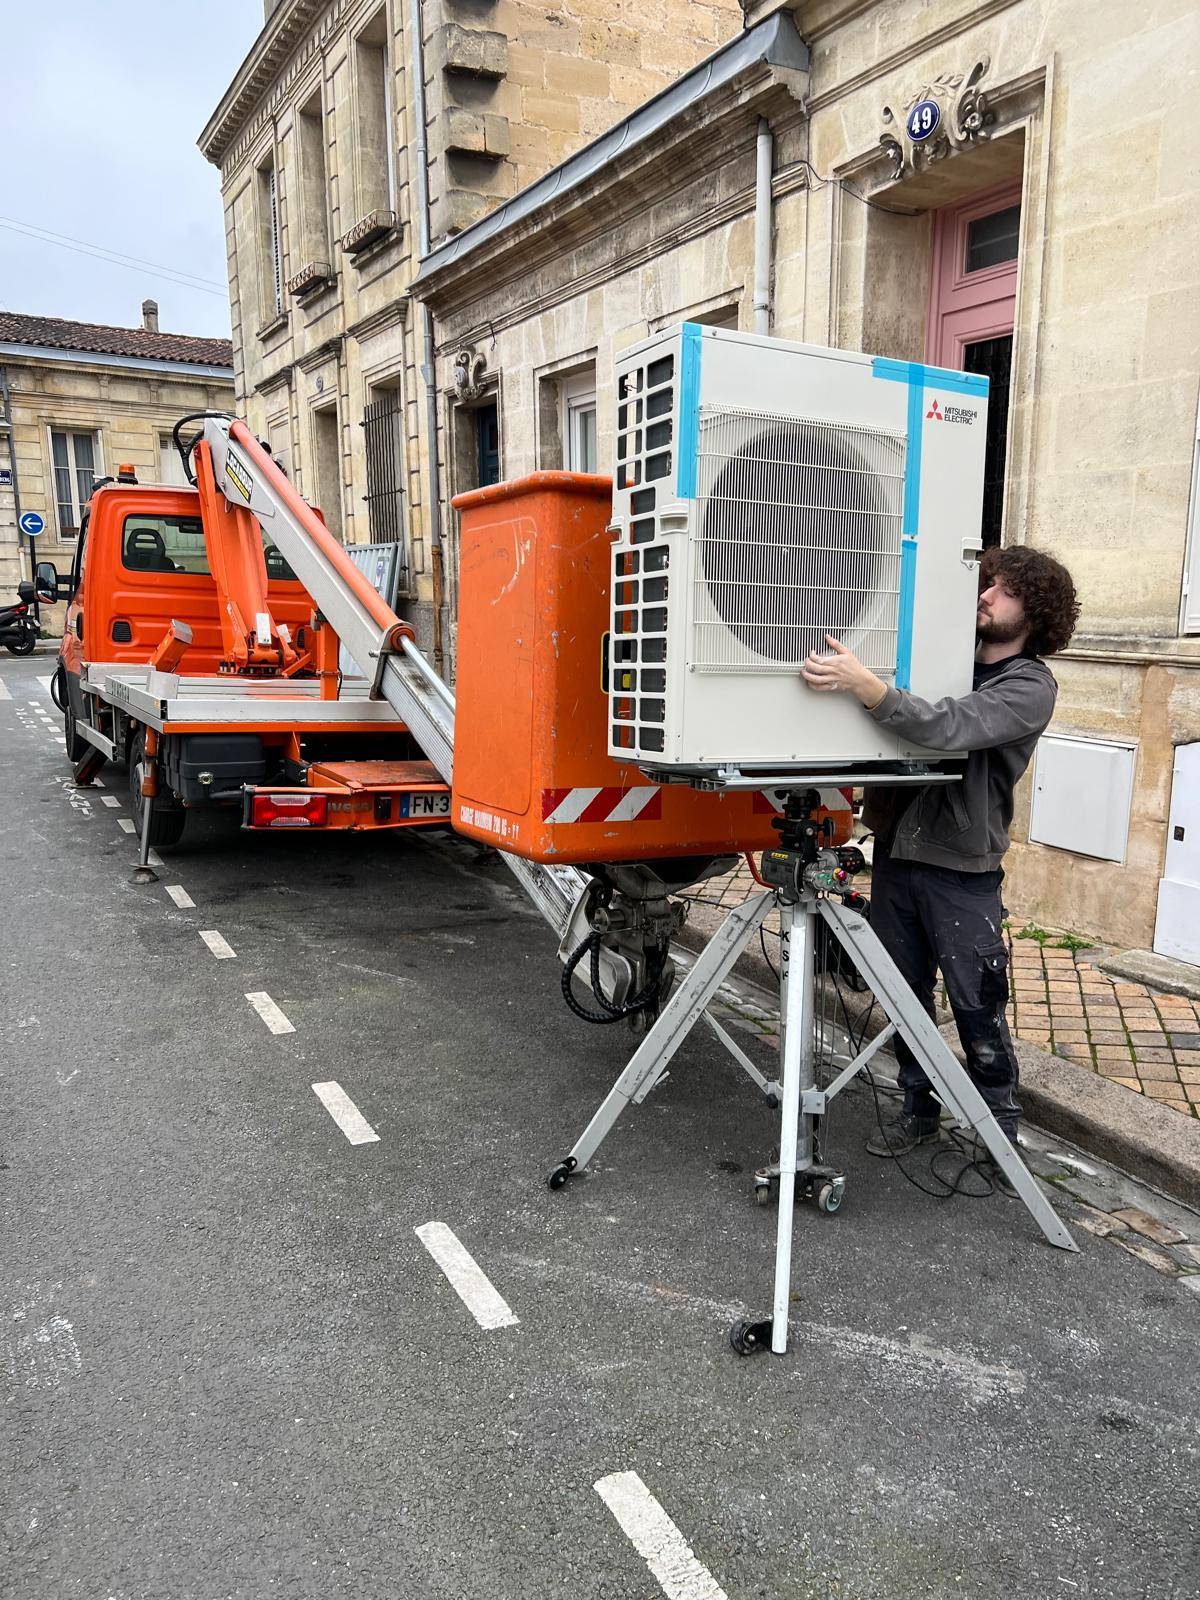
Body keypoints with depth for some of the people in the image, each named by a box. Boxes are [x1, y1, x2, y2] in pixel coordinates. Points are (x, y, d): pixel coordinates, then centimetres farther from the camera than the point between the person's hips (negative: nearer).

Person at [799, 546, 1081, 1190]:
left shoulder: (1031, 685, -9)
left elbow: (951, 727, -27)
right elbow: (899, 730, 19)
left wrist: (863, 685, -36)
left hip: (962, 869, -5)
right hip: (896, 851, 5)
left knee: (978, 1008, 1)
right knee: (906, 994, 13)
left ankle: (1003, 1135, 19)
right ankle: (918, 1111, 30)